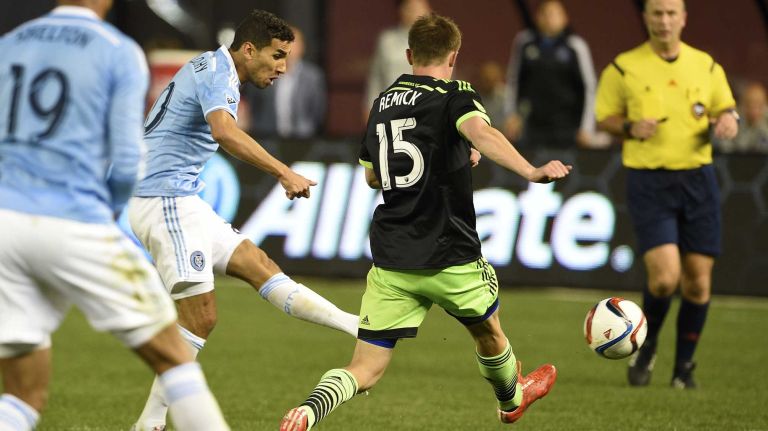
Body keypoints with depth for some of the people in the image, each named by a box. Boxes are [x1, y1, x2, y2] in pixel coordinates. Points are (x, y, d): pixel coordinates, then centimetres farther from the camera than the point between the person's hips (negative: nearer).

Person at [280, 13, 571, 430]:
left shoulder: (382, 103, 13)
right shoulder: (455, 96, -6)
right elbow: (480, 132, -29)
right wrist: (531, 172, -43)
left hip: (390, 262, 4)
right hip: (450, 257, -4)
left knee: (364, 371, 1)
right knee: (487, 332, 28)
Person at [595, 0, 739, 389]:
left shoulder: (706, 66, 8)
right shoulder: (623, 69, 0)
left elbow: (725, 109, 18)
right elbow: (604, 117, 7)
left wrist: (726, 121, -6)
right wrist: (630, 127, -13)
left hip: (697, 179, 3)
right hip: (648, 183, -3)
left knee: (698, 280, 1)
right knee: (665, 276, -16)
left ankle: (684, 366, 18)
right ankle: (646, 346, 14)